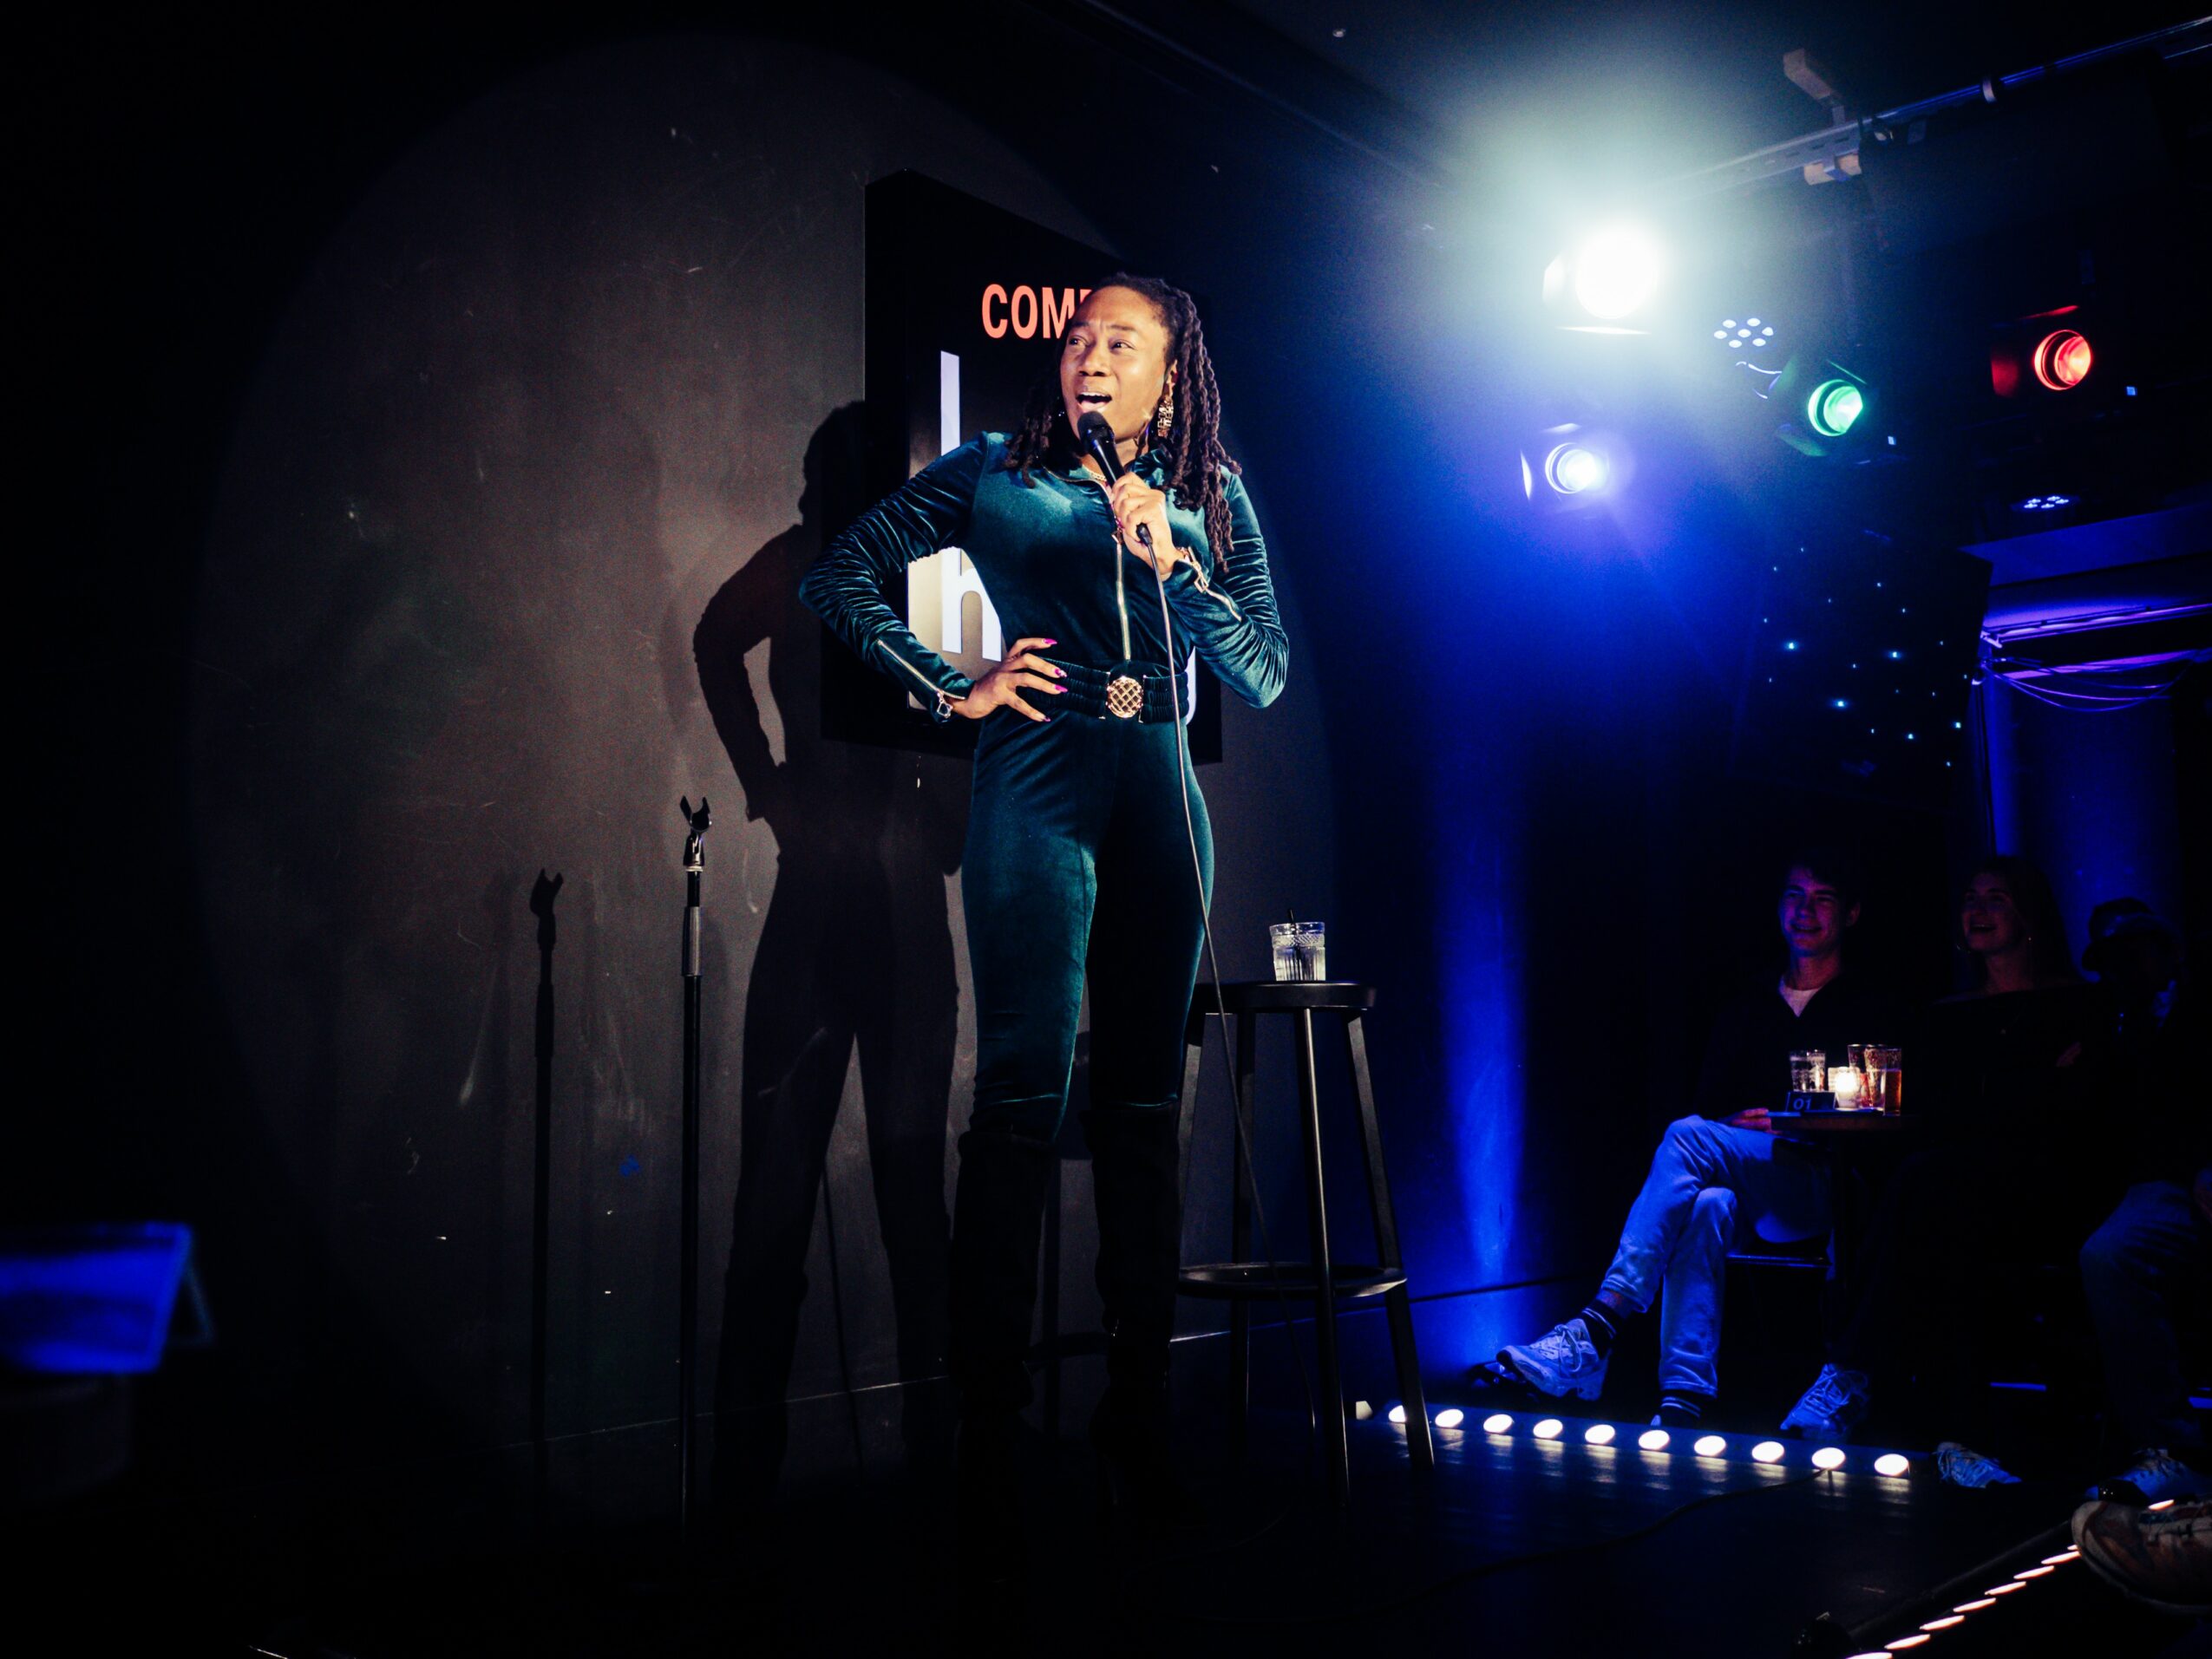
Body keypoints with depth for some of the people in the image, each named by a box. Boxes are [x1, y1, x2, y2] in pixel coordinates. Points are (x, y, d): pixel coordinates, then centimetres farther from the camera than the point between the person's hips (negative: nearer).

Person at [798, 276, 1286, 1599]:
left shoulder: (1210, 498, 14)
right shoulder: (996, 474, 8)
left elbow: (1264, 677, 5)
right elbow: (839, 575, 9)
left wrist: (1170, 563, -9)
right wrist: (952, 689, 1)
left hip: (1161, 794, 3)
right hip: (1038, 781, -3)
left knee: (1145, 1099, 7)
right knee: (1025, 1094, -14)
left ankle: (1142, 1422, 17)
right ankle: (990, 1446, -11)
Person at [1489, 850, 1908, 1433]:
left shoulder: (1876, 1012, 11)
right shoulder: (1746, 1012, 22)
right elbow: (1712, 1104, 17)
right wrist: (1735, 1126, -6)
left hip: (1832, 1186, -4)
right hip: (1752, 1197, 4)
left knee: (1690, 1137, -30)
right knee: (1708, 1201, -35)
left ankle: (1600, 1325, -40)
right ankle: (1684, 1399, -42)